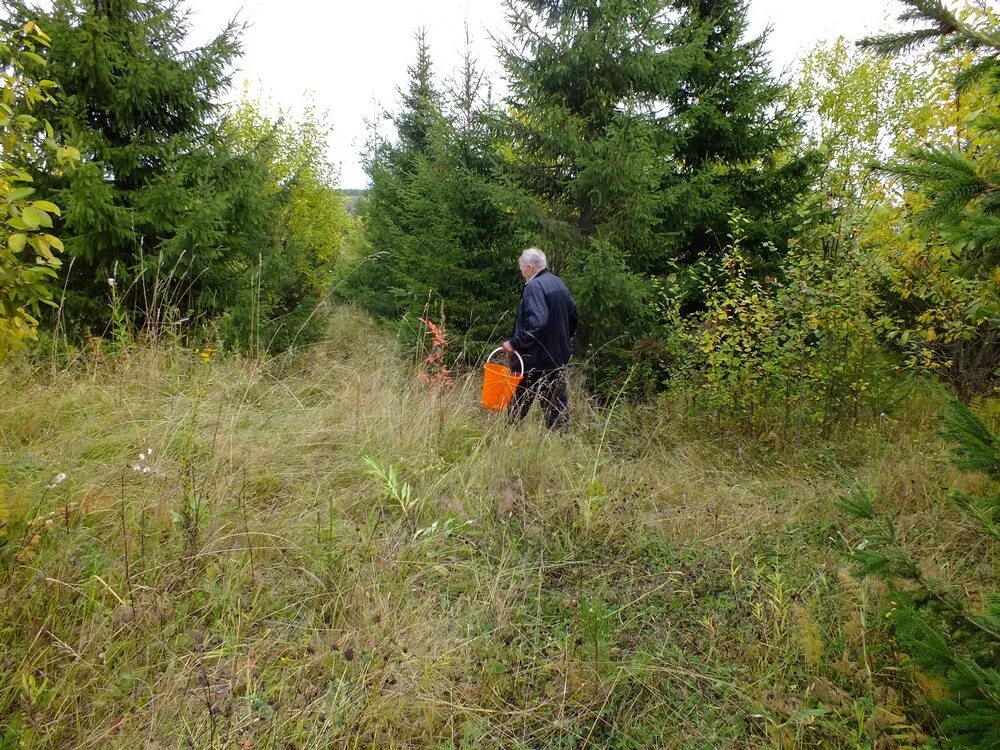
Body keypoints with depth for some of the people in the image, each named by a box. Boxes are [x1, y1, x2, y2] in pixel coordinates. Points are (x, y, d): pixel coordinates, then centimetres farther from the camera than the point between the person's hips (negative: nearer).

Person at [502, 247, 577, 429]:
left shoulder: (534, 286, -16)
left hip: (537, 359, -8)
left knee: (520, 401, 6)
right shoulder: (559, 283, 10)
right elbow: (573, 315, 16)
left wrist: (514, 343, -21)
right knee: (558, 401, 10)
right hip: (559, 356, 8)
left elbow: (536, 322, -27)